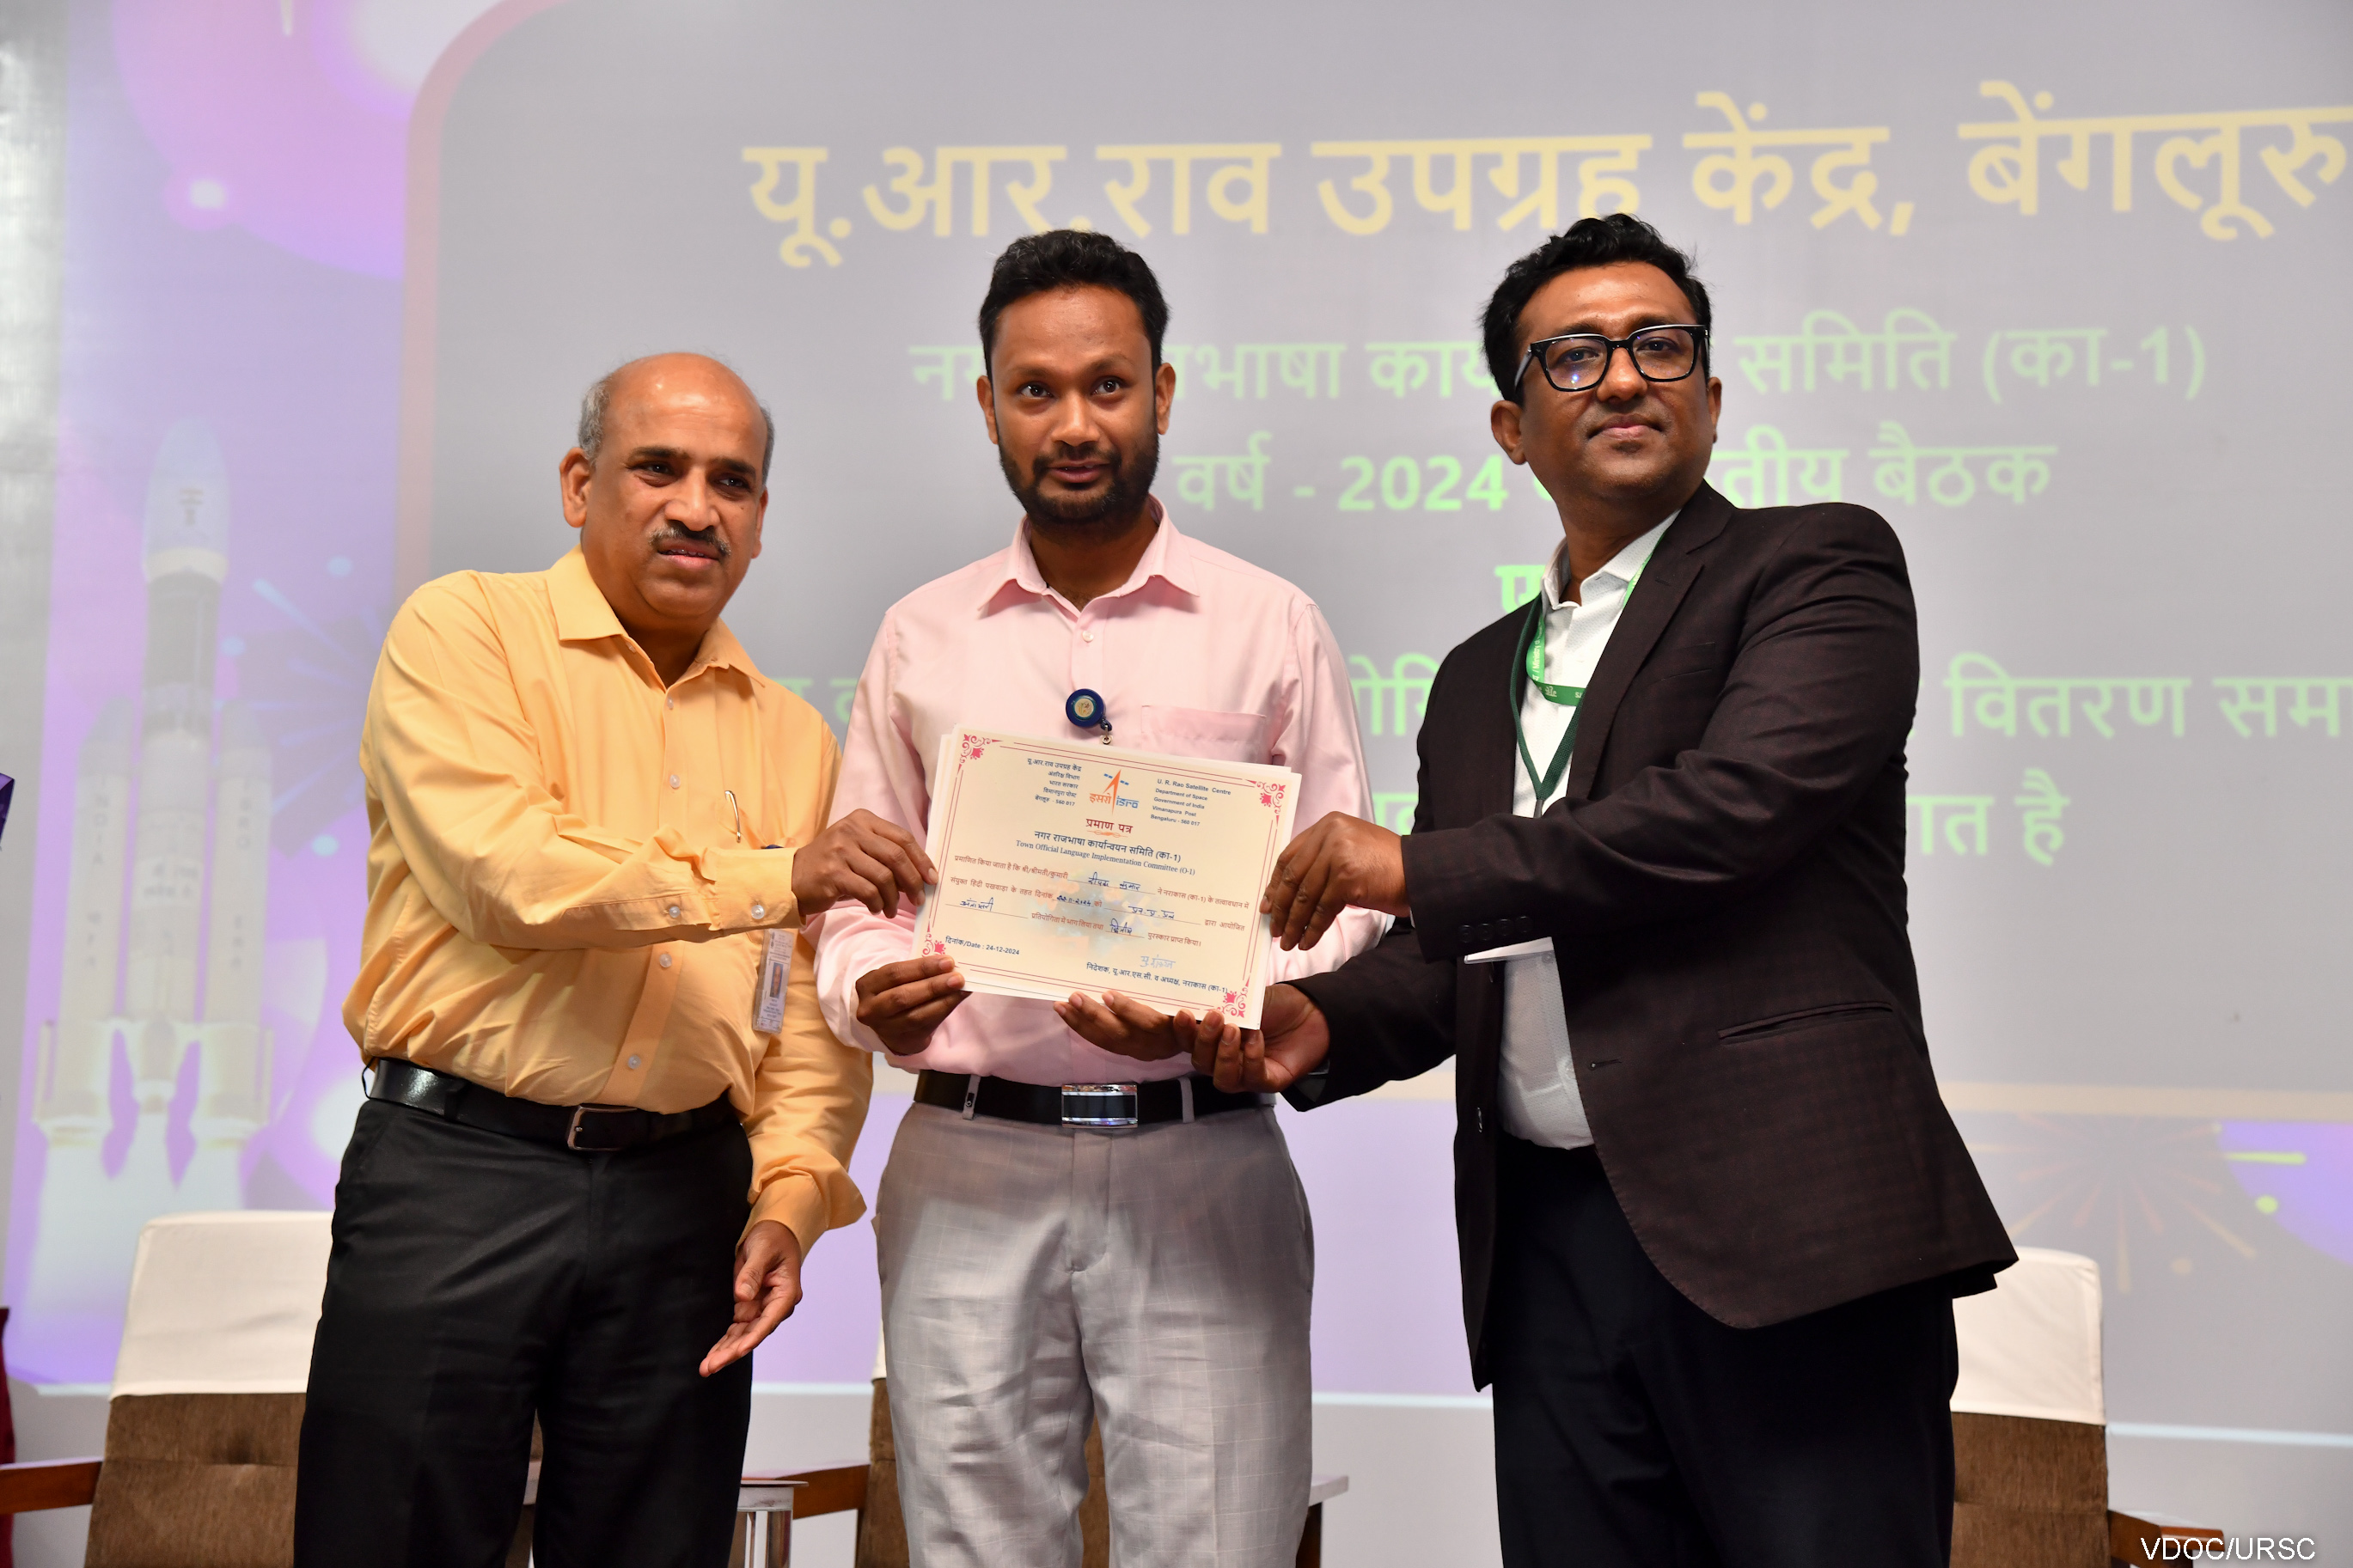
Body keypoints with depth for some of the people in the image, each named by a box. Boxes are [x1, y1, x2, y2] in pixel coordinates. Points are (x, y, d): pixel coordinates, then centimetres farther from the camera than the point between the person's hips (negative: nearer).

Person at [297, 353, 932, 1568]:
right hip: (457, 1166, -4)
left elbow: (811, 1008, 11)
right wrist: (774, 878, -18)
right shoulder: (465, 630, 0)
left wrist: (789, 1194, -3)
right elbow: (506, 873, -16)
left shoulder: (793, 734, 13)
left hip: (684, 1194, 4)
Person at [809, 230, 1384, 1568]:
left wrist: (1222, 1013, -14)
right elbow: (858, 900, 14)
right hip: (968, 1171, 2)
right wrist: (874, 991, -8)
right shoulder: (920, 639, 12)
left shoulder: (1273, 627, 6)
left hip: (1200, 1167, -1)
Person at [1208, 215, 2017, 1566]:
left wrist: (1418, 867, -10)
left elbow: (1740, 800, -16)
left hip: (1784, 1234, -5)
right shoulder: (1482, 677, 21)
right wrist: (1327, 1024, 1)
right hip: (1550, 1245, 6)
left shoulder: (1818, 565, 1)